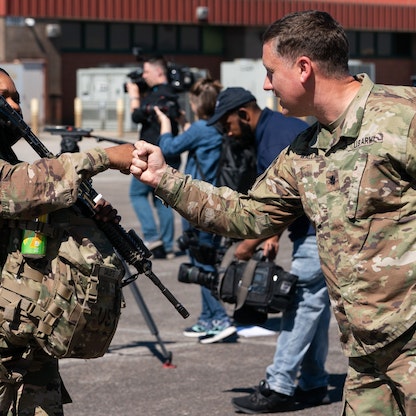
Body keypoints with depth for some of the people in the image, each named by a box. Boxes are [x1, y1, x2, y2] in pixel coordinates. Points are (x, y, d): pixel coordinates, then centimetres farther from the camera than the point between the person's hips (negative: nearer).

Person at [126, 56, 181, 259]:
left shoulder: (157, 95, -15)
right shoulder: (173, 94, 12)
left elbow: (137, 117, -12)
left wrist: (134, 96, 1)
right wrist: (141, 96, 13)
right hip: (171, 156, 8)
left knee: (137, 193, 5)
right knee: (162, 199, 12)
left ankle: (152, 236, -6)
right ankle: (167, 246, 8)